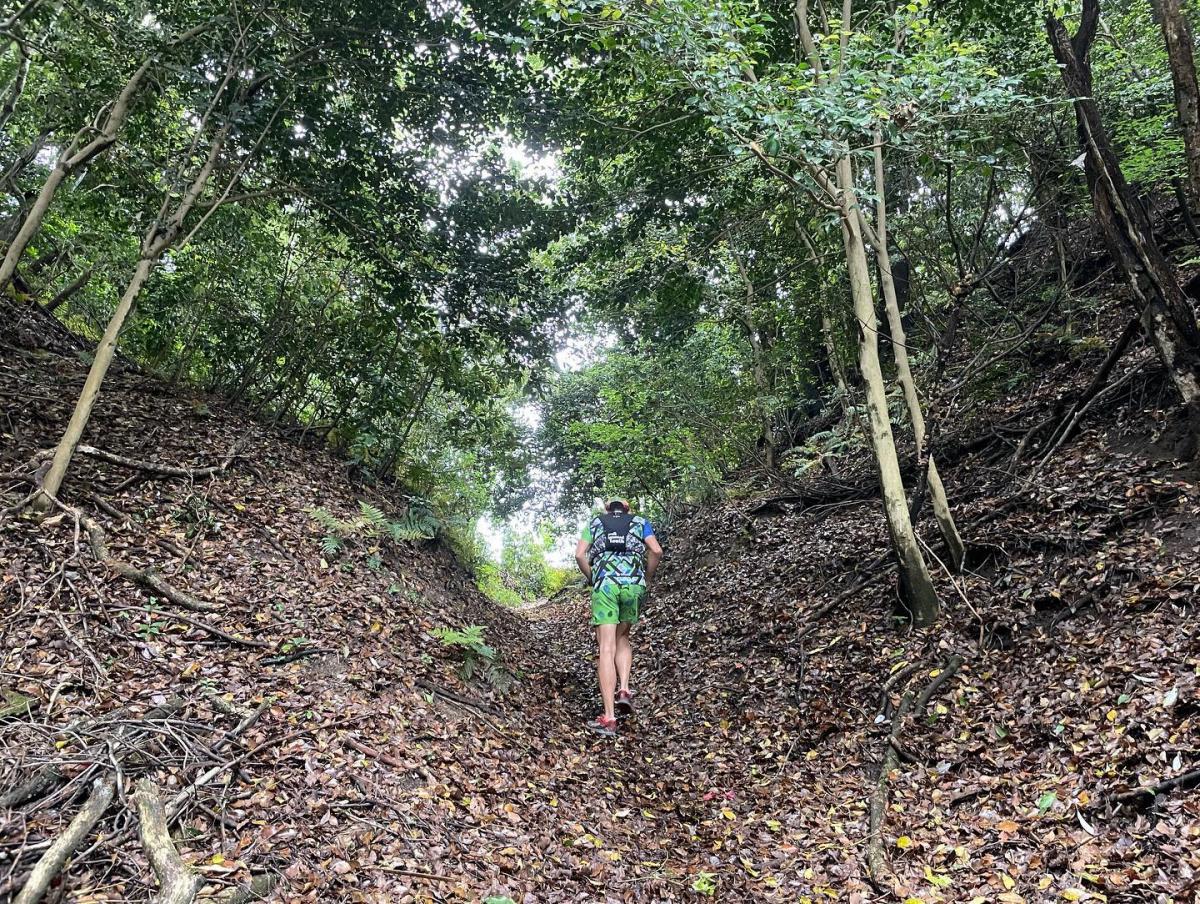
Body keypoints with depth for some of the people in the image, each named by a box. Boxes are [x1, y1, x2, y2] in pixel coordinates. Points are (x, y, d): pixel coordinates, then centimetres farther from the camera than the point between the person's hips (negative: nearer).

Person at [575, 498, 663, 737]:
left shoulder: (595, 522, 23)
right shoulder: (640, 522, 23)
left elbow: (580, 554, 7)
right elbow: (656, 551, 5)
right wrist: (648, 580, 16)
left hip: (604, 583, -1)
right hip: (633, 583, 1)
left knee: (607, 648, -4)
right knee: (622, 639, 22)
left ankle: (609, 718, -9)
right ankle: (624, 690, 2)